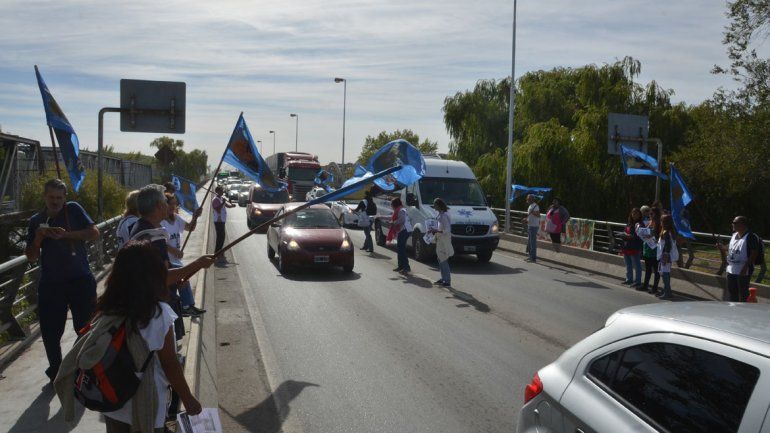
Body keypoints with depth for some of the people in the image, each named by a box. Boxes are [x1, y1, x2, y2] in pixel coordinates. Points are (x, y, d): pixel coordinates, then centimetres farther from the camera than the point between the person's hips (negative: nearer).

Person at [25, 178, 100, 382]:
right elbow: (31, 256, 10)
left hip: (80, 280, -3)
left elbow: (95, 233, -7)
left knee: (86, 327, 2)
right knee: (50, 331, 8)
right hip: (50, 283, 3)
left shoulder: (73, 210, 2)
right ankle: (55, 371, 28)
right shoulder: (36, 220, 10)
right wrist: (38, 238, -8)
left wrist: (65, 234, -16)